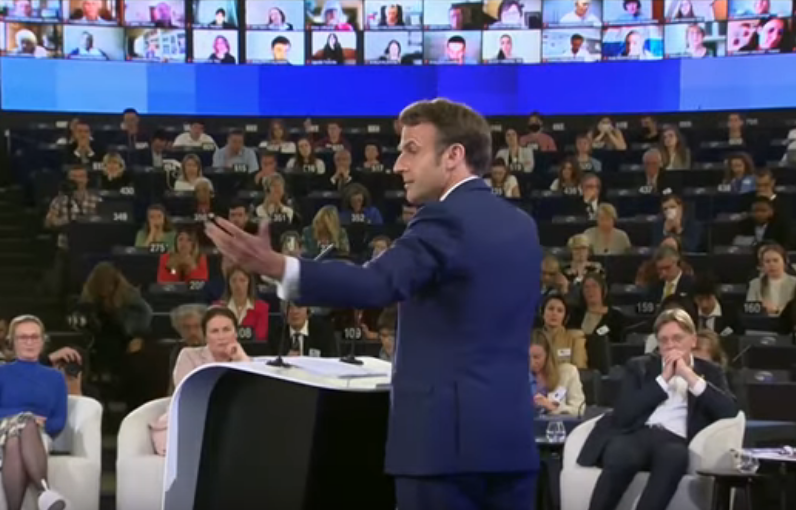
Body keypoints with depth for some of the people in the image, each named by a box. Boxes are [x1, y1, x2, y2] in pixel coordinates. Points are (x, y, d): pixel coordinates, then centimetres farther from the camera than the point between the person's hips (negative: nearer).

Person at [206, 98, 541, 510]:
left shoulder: (446, 219, -11)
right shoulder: (521, 225, 15)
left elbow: (376, 284, -28)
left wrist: (275, 266, -38)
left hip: (446, 433, -8)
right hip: (511, 435, 8)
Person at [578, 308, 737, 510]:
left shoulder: (710, 372, 22)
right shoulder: (639, 367, 20)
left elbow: (730, 411, 2)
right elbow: (622, 414, 4)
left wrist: (690, 376, -1)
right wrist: (663, 379, 1)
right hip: (635, 434, 0)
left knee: (673, 456, -38)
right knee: (621, 456, -37)